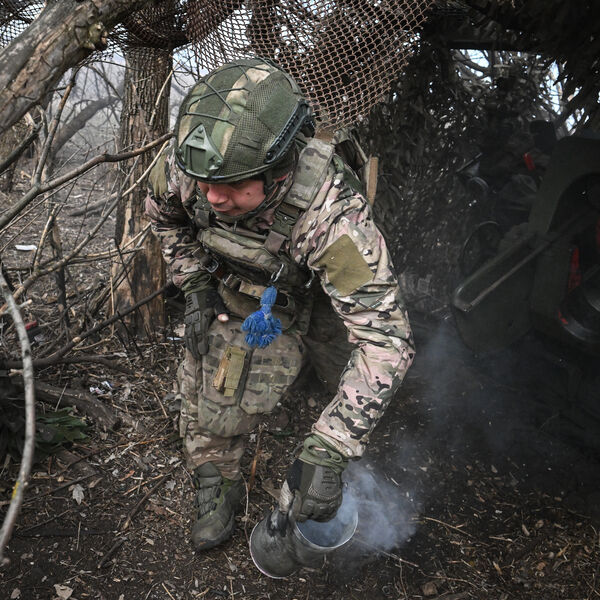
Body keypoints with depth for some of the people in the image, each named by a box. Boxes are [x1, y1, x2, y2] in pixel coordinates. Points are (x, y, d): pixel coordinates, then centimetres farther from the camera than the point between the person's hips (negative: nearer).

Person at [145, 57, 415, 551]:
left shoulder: (332, 214, -46)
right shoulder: (183, 161, -30)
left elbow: (385, 340, -45)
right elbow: (164, 214, -4)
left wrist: (325, 455, -49)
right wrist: (196, 292, -11)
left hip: (314, 300, -1)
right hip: (233, 294, 2)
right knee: (210, 402, 0)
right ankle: (218, 487, 31)